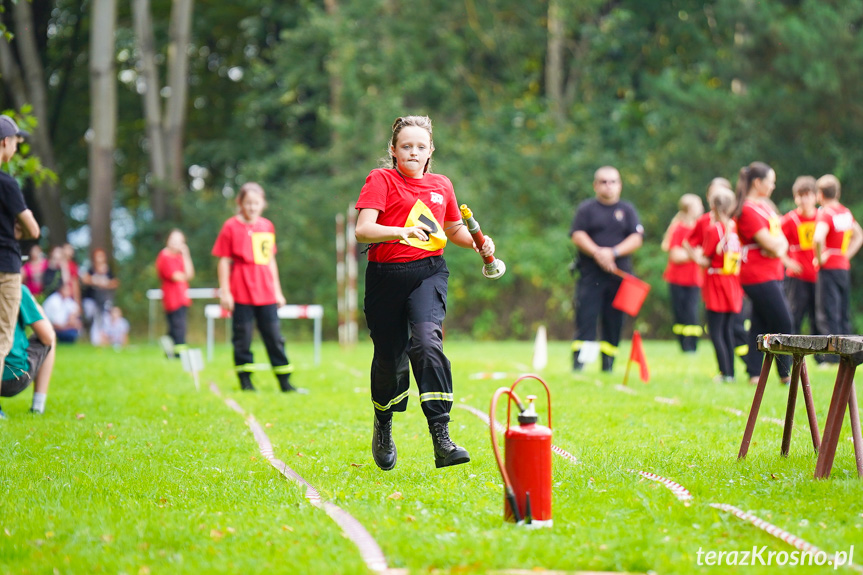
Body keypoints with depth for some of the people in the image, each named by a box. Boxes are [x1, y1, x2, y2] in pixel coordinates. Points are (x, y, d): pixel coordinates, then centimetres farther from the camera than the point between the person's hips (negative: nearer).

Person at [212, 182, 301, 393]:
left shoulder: (267, 226, 11)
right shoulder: (231, 227, -2)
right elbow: (224, 261, -1)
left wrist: (277, 291, 17)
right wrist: (224, 291, -6)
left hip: (267, 294, 4)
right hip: (241, 294, -4)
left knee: (274, 337, 6)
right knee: (242, 337, 2)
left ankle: (285, 382, 10)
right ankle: (245, 381, 11)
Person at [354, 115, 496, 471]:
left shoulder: (441, 185, 14)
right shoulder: (381, 180, 0)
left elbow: (453, 229, 30)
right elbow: (363, 229, -13)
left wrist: (477, 243, 10)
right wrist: (400, 231, -29)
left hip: (429, 272, 1)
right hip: (387, 276, -1)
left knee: (427, 342, -23)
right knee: (389, 357, 8)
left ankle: (441, 438, -28)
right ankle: (383, 426, 38)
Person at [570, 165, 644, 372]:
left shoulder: (627, 209, 12)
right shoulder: (586, 208, 8)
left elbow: (637, 238, 2)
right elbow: (577, 235, -3)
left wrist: (614, 252, -12)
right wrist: (597, 253, -17)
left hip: (619, 274, 2)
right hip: (590, 273, -2)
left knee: (614, 321, 2)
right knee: (585, 317, -9)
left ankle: (608, 365, 8)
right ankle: (578, 364, -11)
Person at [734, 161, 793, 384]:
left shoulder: (765, 205, 17)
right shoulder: (748, 209, -14)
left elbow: (780, 238, 15)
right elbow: (769, 242, -19)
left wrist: (779, 246, -6)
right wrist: (779, 242, 0)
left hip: (772, 273, 9)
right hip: (758, 275, -9)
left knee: (760, 325, 9)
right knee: (783, 324, -7)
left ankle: (754, 373, 11)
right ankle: (785, 374, 1)